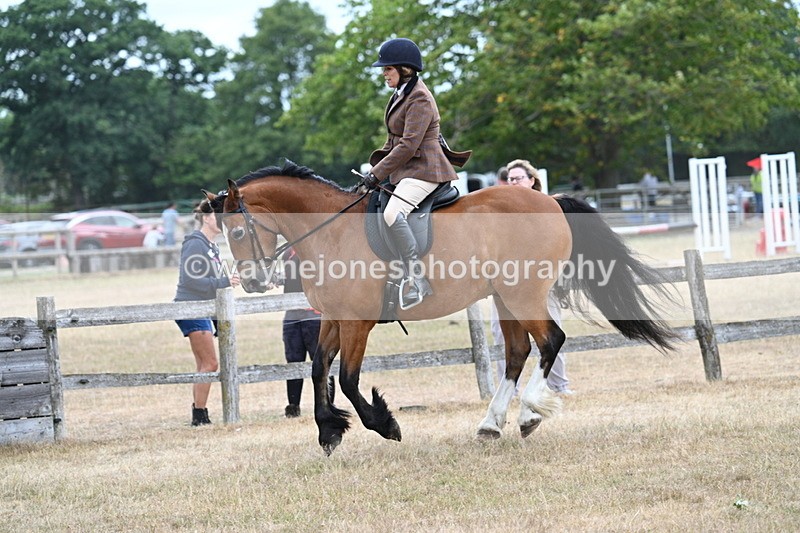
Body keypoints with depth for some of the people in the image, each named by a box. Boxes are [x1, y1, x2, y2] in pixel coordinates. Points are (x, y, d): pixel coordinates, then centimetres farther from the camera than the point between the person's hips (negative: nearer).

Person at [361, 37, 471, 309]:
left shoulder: (420, 100, -14)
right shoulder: (400, 96, 17)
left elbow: (408, 145, -21)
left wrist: (378, 173, -20)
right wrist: (376, 165, 11)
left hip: (423, 170, -12)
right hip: (404, 172, 12)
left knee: (392, 213, -33)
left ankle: (417, 279, -34)